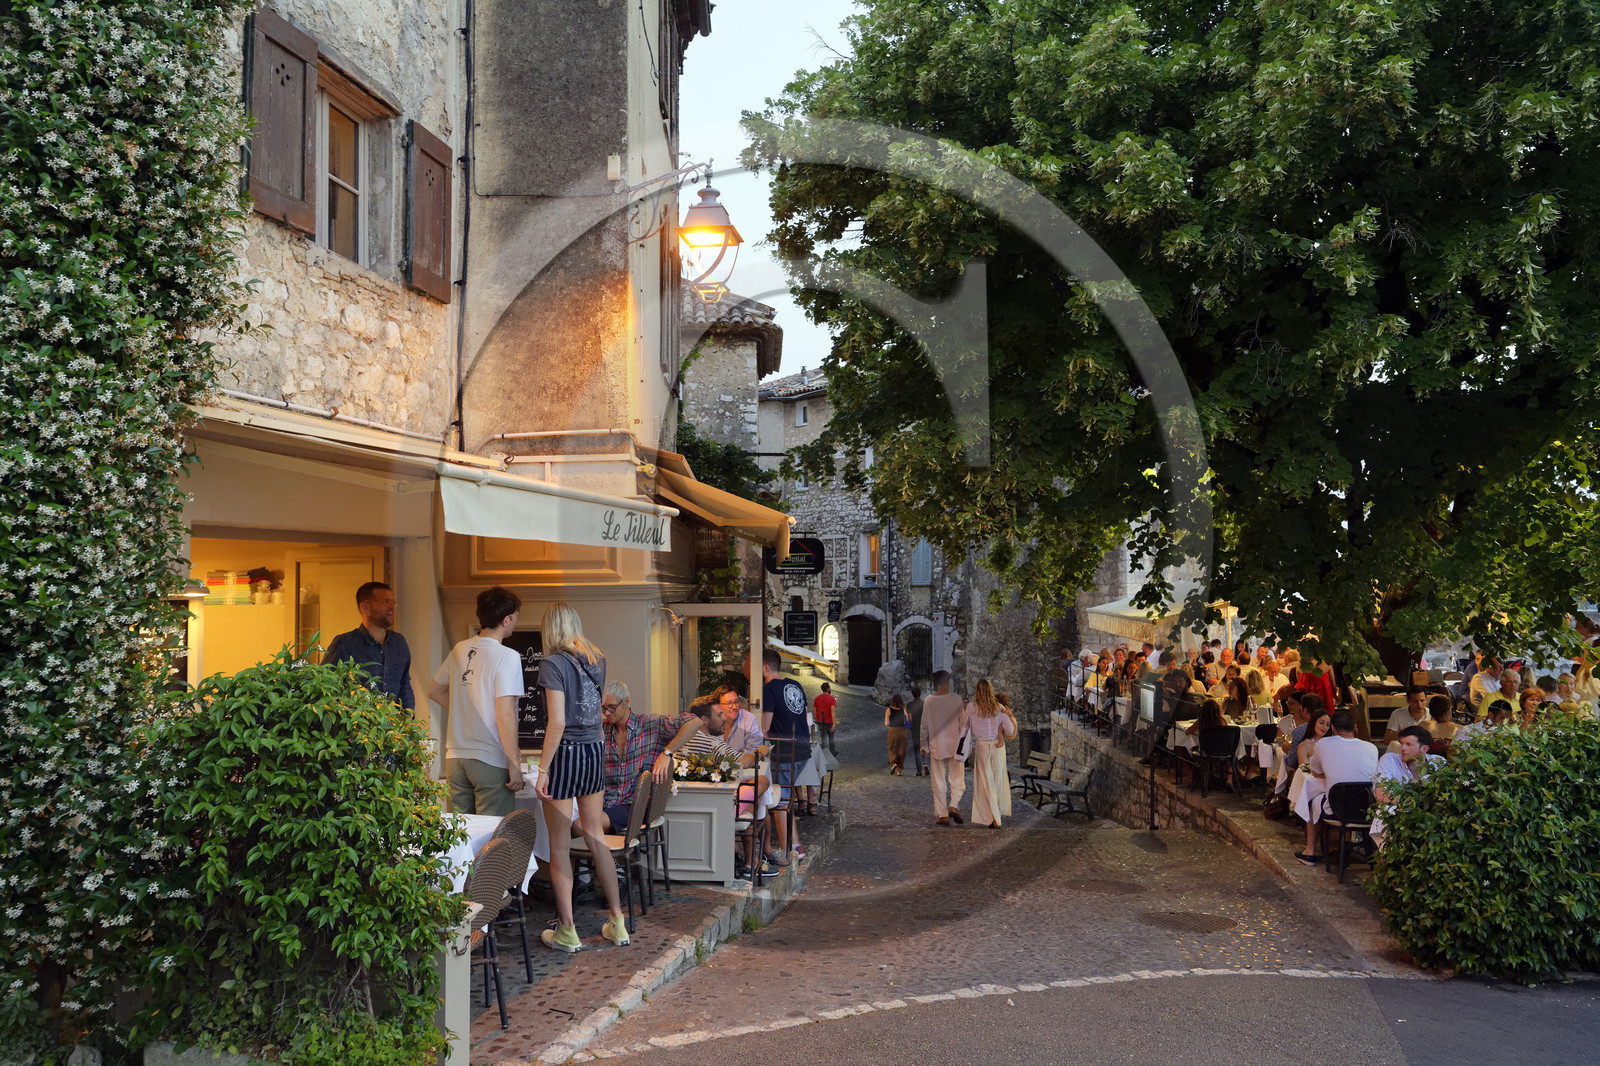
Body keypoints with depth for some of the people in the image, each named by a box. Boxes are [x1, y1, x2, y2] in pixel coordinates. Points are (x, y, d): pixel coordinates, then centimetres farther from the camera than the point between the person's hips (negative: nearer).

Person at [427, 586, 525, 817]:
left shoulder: (460, 650, 7)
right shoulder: (507, 657, -14)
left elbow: (434, 690, 21)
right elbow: (505, 715, -19)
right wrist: (515, 764, -14)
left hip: (455, 756, 7)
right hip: (490, 760, -7)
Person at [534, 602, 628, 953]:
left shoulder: (553, 663, -12)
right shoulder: (597, 660, 7)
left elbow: (557, 722, -18)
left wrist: (543, 770, -15)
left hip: (566, 753, -6)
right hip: (596, 750, 6)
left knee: (560, 845, 4)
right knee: (596, 837, 15)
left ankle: (567, 931, 10)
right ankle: (617, 923, 19)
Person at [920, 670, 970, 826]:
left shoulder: (928, 701, -4)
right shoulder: (956, 699, -6)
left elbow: (924, 726, 1)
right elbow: (963, 723, -1)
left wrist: (924, 745, 11)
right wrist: (966, 710, 17)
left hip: (936, 746, 1)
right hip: (954, 745, -1)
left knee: (939, 783, 7)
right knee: (957, 780, 10)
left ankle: (942, 815, 5)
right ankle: (953, 807, -11)